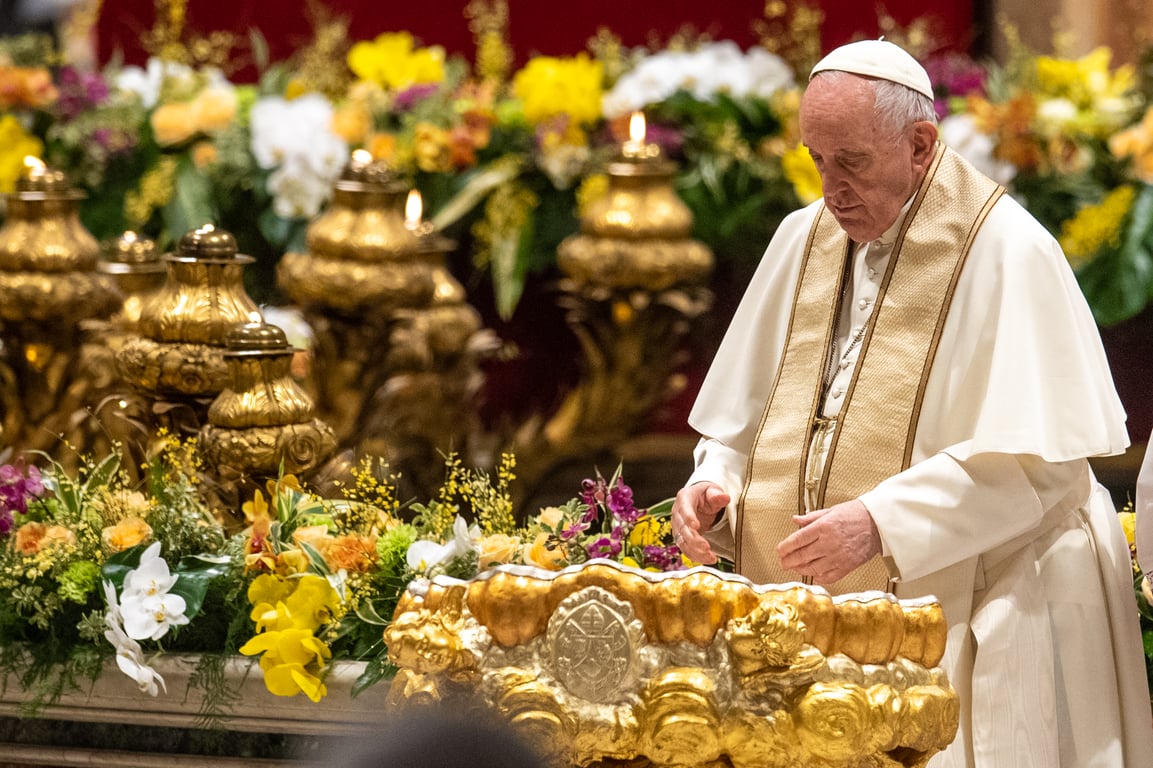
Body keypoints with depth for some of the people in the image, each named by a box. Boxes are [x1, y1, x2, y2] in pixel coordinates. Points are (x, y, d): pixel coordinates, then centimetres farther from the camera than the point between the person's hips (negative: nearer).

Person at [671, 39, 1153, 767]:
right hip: (815, 621, 6)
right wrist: (714, 485, -3)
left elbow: (1038, 459, -17)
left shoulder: (1006, 251, -11)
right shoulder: (804, 239, 10)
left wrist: (882, 522, -24)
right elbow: (750, 415, 19)